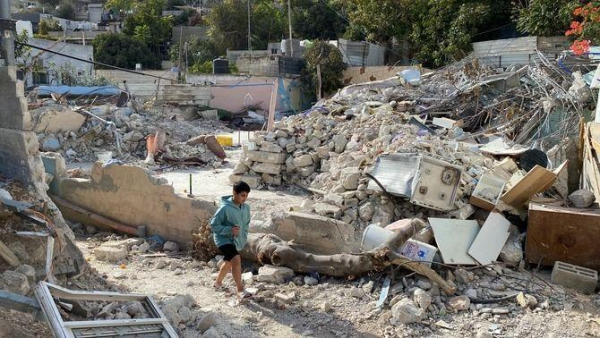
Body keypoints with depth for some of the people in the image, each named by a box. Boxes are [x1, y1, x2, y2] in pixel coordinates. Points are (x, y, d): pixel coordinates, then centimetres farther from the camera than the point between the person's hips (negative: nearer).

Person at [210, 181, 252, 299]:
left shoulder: (246, 208, -2)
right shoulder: (225, 208, -23)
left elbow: (246, 224, 13)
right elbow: (213, 225, -18)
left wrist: (243, 239, 5)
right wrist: (229, 229, -27)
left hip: (236, 241, 7)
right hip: (223, 239, -7)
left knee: (229, 262, 23)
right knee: (236, 260, -25)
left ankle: (218, 283, 48)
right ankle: (240, 290, -16)